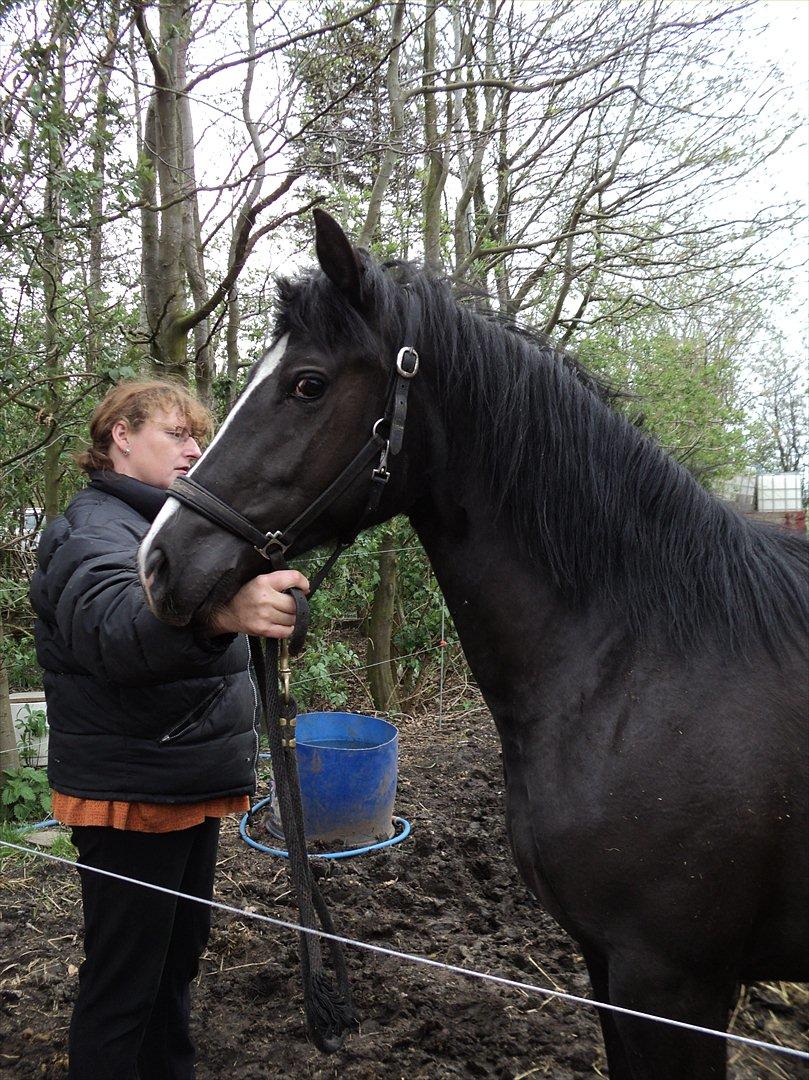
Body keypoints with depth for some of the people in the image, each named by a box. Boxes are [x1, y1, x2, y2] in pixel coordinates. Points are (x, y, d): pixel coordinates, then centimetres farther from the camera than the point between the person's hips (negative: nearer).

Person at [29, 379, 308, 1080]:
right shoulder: (94, 528, -17)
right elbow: (114, 622, -42)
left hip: (192, 793, 10)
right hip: (130, 797, -9)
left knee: (178, 961, 23)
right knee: (123, 985, 2)